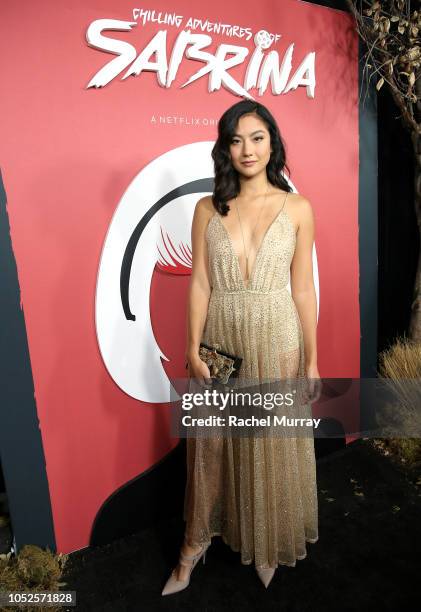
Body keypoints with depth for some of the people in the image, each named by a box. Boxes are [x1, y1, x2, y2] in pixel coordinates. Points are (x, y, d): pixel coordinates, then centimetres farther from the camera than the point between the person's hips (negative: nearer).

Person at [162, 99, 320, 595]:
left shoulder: (297, 208, 0)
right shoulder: (207, 209, 2)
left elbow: (303, 288, 0)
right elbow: (199, 283, 0)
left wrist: (312, 360, 0)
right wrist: (193, 349, -8)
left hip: (276, 341, 0)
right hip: (220, 341, 1)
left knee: (274, 445, 14)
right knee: (212, 443, 13)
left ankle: (269, 543, 41)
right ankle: (196, 541, 37)